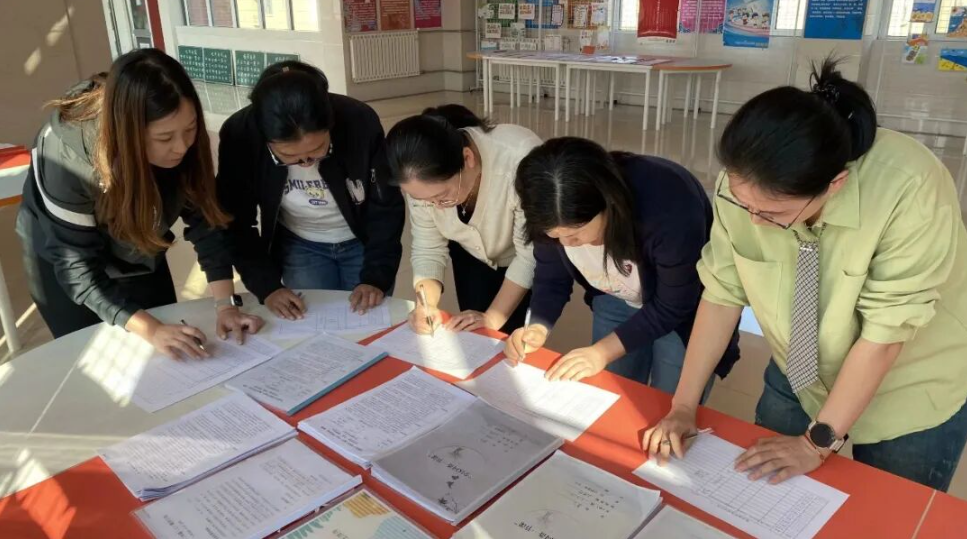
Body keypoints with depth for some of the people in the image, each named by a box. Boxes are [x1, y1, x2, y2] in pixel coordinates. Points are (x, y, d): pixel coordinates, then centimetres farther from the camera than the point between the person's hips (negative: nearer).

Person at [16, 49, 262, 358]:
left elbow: (203, 219, -21)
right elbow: (79, 270, -32)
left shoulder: (182, 142, -28)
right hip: (64, 263, -3)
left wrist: (226, 304, -32)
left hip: (138, 256, 4)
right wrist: (151, 330, -43)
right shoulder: (68, 158, -37)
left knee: (165, 367, 13)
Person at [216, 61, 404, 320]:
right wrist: (267, 286, -21)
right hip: (297, 247, 1)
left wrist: (377, 276, -22)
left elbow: (387, 208, -17)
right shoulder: (238, 136, -26)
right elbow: (236, 223, -13)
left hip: (364, 242, 0)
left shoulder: (361, 122, -29)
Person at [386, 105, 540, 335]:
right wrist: (426, 305, -30)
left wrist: (493, 319, -28)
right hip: (473, 254, 3)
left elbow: (532, 254, -28)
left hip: (531, 257, -3)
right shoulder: (424, 178, -25)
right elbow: (428, 249, -14)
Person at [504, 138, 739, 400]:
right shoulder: (555, 216, -25)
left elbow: (672, 307, -27)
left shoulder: (669, 204, -39)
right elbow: (551, 279, -8)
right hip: (616, 303, 4)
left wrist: (603, 350, -29)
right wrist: (538, 327, -26)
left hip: (685, 312, -4)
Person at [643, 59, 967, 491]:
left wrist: (818, 442, -18)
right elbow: (723, 292, -14)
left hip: (912, 395, -3)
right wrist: (683, 406, -13)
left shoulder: (909, 189, -34)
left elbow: (886, 329, -27)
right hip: (800, 378, 3)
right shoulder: (743, 186, -24)